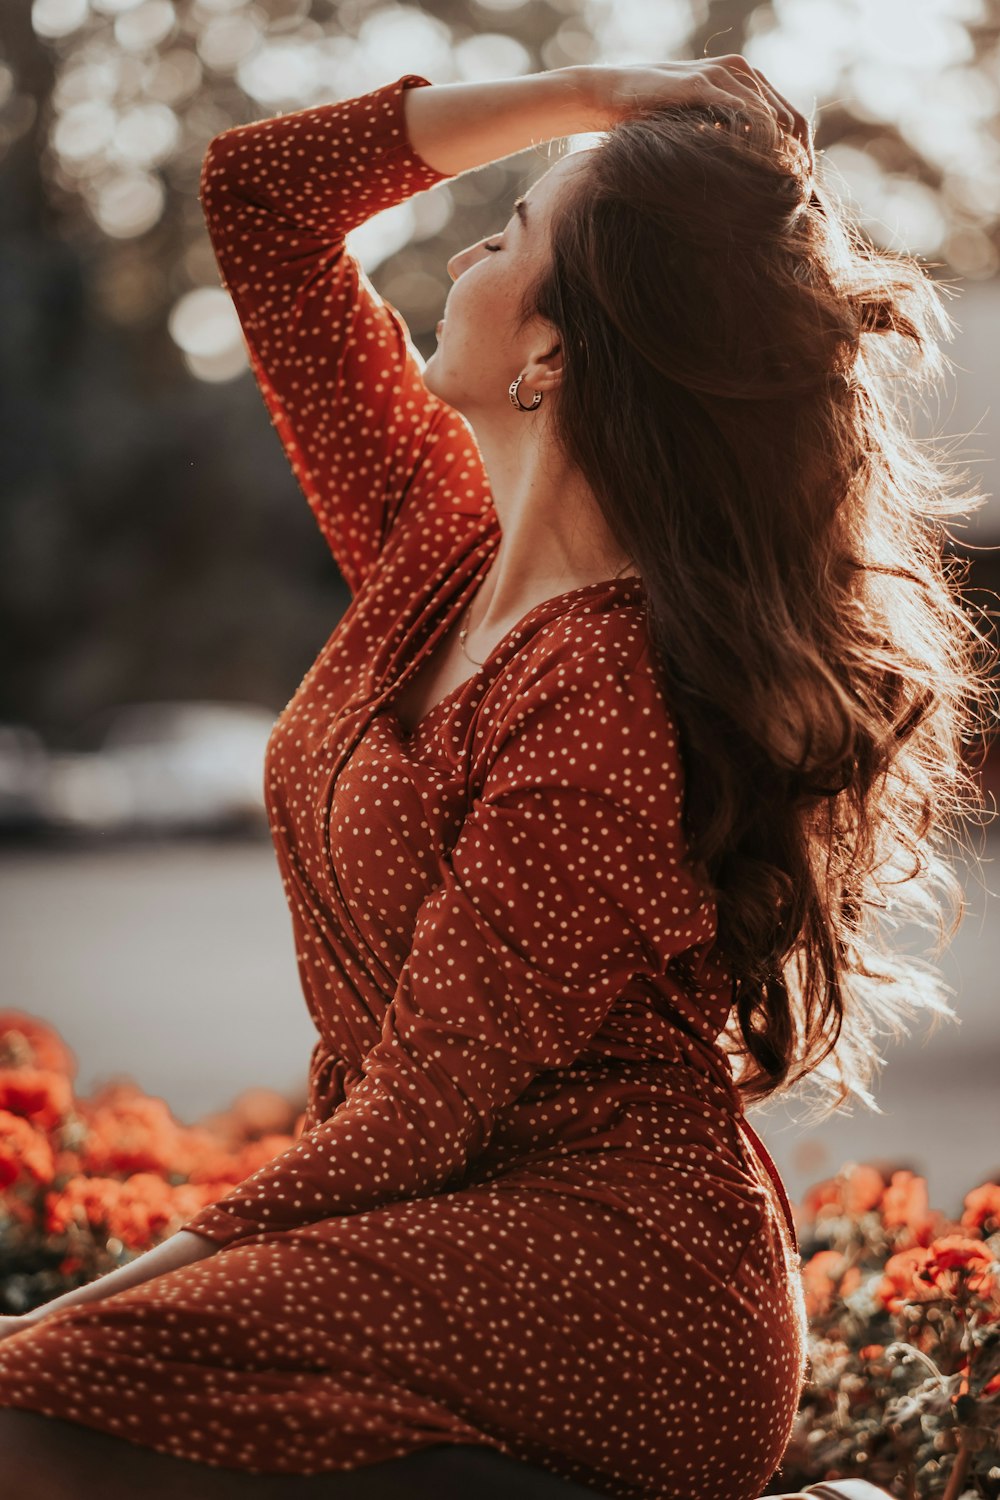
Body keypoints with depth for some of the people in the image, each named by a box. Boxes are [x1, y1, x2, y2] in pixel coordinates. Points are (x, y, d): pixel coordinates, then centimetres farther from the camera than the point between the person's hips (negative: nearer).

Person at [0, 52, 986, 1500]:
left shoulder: (608, 701, -19)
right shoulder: (443, 545, 5)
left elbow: (417, 1119, -18)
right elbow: (256, 189, 11)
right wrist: (586, 93, 4)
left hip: (616, 1301, -8)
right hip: (456, 1241, 8)